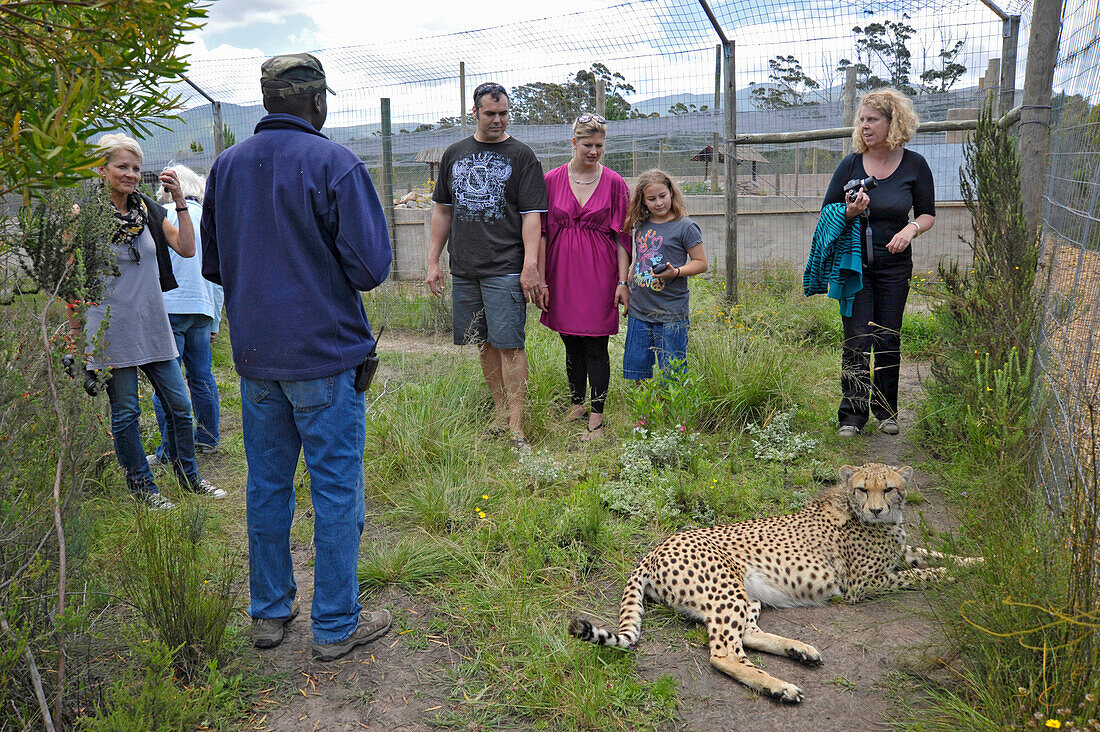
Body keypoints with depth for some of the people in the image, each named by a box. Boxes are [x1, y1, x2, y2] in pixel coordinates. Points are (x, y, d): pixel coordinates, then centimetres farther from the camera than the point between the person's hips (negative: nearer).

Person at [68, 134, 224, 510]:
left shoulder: (149, 211, 7)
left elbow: (187, 249, -1)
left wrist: (179, 200, -8)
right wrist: (75, 333, -4)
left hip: (153, 325, 4)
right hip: (111, 330, -4)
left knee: (179, 405, 8)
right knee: (125, 412, 6)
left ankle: (189, 476, 25)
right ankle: (141, 485, 20)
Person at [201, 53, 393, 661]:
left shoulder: (226, 166, 7)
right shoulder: (334, 164, -12)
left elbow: (213, 264, 14)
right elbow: (371, 267, -15)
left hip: (254, 354, 6)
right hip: (324, 354, -6)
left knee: (267, 483, 16)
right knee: (336, 488, 5)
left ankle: (269, 612, 29)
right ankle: (336, 626, 15)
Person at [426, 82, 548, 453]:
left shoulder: (521, 156, 2)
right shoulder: (454, 154, 15)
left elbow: (532, 215, -5)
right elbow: (442, 210, 18)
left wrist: (530, 266, -14)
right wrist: (433, 261, 12)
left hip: (506, 269, -5)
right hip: (464, 269, 5)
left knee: (509, 344, -9)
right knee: (484, 343, 10)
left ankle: (516, 427, -6)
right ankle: (500, 411, 24)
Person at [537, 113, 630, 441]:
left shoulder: (614, 182, 1)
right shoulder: (552, 180, 4)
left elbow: (622, 236, 1)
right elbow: (542, 232, 4)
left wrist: (623, 281, -4)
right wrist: (542, 279, 1)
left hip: (599, 272, -2)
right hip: (562, 272, 2)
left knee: (596, 347, -1)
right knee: (571, 344, 13)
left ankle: (596, 419, 6)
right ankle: (577, 404, 29)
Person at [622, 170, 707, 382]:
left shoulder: (685, 227, -7)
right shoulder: (641, 225, 9)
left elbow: (701, 263, -5)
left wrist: (675, 272, -21)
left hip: (671, 316, -5)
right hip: (638, 312, 6)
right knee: (638, 374, 11)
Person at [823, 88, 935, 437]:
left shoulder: (914, 165, -1)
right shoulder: (851, 164, -1)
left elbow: (928, 214, 8)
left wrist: (911, 229, -14)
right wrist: (850, 212, -17)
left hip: (894, 266, 1)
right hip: (854, 263, -1)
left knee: (888, 339, 7)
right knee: (857, 339, -6)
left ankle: (886, 411, 22)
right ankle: (852, 413, 2)